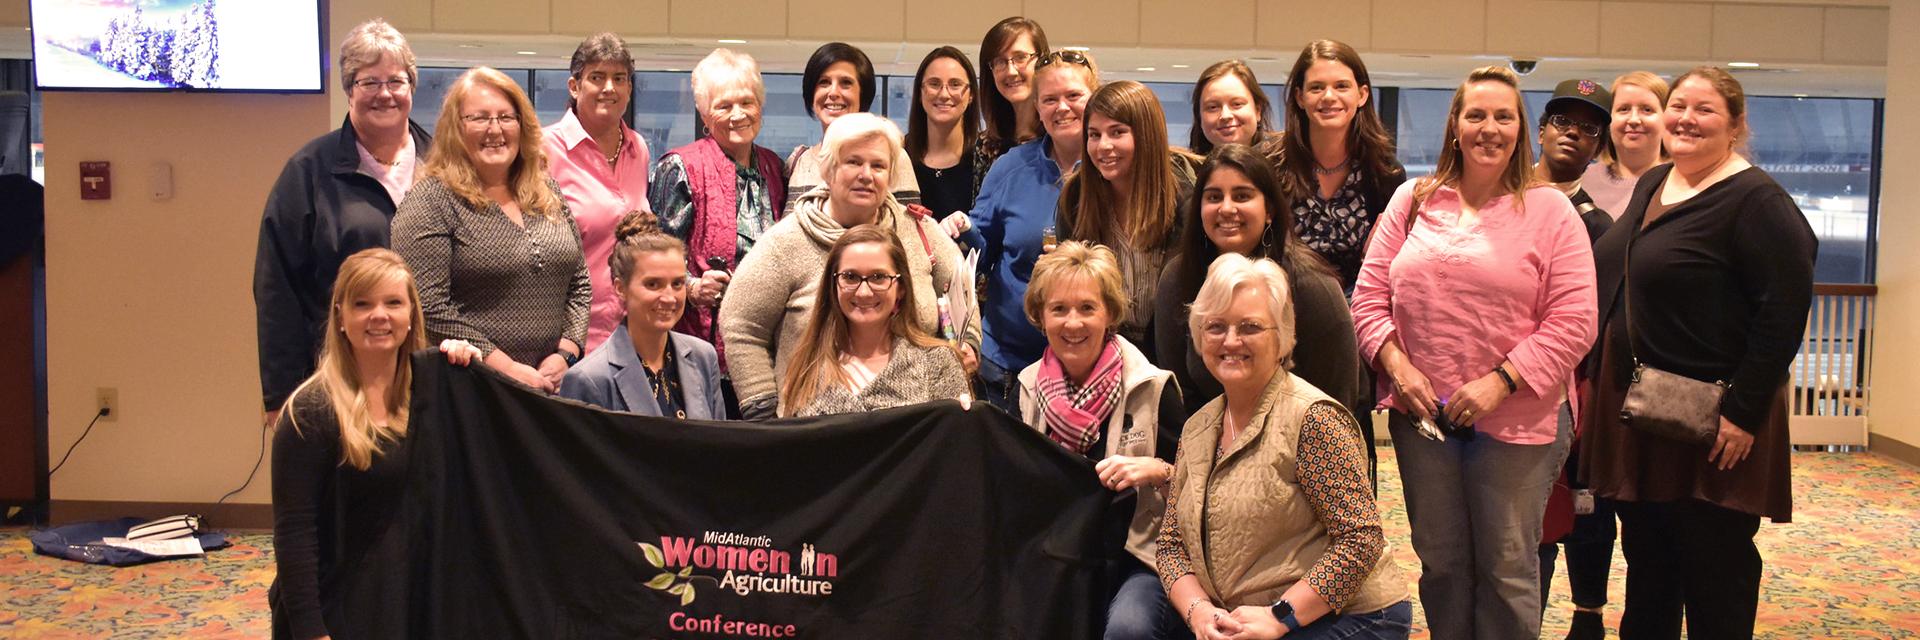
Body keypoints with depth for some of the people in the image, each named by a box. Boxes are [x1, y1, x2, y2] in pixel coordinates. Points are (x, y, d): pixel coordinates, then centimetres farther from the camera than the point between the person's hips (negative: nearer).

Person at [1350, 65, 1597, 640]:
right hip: (1422, 414, 3)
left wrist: (1500, 381, -15)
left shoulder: (1549, 211, -2)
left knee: (1506, 569, 7)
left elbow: (1573, 322, -8)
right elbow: (1370, 296, 7)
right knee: (1440, 561, 15)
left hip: (1514, 420, -3)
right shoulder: (1413, 201, 7)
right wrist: (1396, 364, -8)